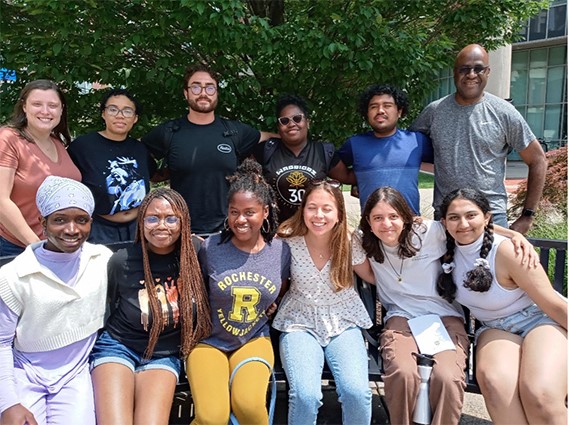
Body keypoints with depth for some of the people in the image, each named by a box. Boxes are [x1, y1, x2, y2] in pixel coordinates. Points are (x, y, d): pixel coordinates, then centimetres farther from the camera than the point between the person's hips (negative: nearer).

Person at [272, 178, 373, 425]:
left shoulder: (350, 242, -7)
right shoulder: (289, 242, -9)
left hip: (343, 323, 1)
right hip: (300, 323, -1)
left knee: (357, 392, -23)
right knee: (306, 395, -26)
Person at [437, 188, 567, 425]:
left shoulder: (507, 251, -21)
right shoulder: (449, 251, -6)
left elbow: (555, 305, -13)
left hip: (542, 321, -4)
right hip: (496, 329, 4)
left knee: (540, 396, -32)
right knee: (493, 382, -31)